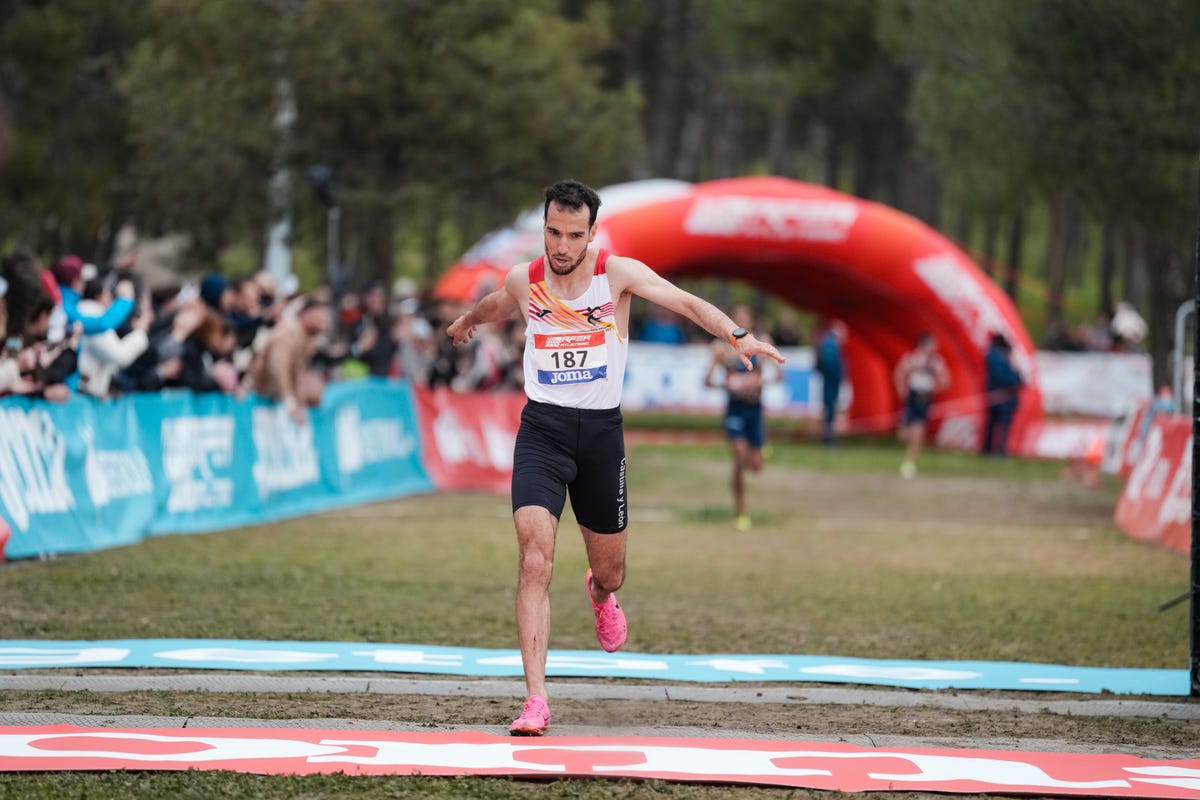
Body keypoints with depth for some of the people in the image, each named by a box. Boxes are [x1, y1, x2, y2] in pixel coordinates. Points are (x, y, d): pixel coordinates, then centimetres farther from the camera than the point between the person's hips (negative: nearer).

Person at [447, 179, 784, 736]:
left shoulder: (618, 274, -5)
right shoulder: (523, 281, 2)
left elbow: (685, 302, -17)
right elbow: (492, 309, 26)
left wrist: (735, 335, -34)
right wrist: (466, 322, 47)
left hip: (601, 429, 0)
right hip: (543, 429, 0)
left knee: (610, 573, 14)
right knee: (535, 561, -19)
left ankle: (600, 594, 55)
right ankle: (535, 700, -21)